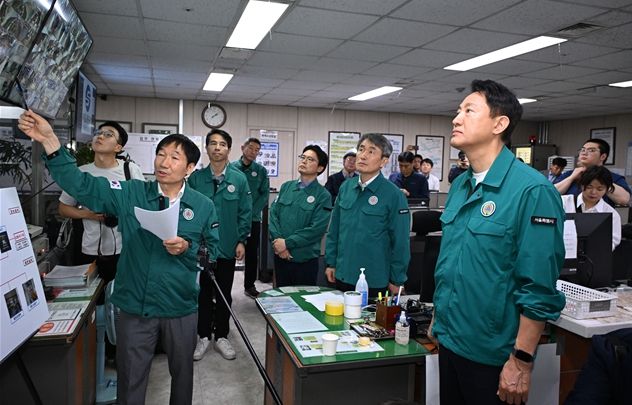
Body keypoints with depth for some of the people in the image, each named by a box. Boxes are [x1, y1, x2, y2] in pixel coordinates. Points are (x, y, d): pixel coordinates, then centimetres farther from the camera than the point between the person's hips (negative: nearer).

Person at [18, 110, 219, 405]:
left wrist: (187, 248, -20)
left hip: (181, 309, 0)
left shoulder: (203, 206, -5)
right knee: (130, 380, 17)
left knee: (182, 372, 22)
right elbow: (79, 184, -12)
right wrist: (49, 140, -23)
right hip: (134, 308, 0)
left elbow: (213, 252, -1)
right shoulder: (131, 194, -5)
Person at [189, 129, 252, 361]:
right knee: (204, 293, 11)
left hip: (227, 247, 0)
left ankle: (221, 336, 27)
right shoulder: (196, 178, -3)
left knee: (224, 294, 12)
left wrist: (241, 241, -4)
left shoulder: (239, 179, -3)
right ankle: (204, 336, 26)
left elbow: (245, 213, -1)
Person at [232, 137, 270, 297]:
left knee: (252, 254, 8)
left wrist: (251, 212, -11)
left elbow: (265, 194, 1)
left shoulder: (261, 171, 6)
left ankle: (249, 285, 21)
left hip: (253, 219, 2)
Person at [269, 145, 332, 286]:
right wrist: (278, 241, -13)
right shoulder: (286, 186, 7)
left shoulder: (323, 195, -7)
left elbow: (317, 228, -14)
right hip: (280, 256, 4)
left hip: (305, 259, -4)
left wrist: (287, 243, -17)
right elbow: (273, 214, 2)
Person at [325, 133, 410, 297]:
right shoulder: (346, 188, 2)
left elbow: (401, 241, -9)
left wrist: (396, 280, -6)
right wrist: (331, 262, 8)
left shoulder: (393, 195, -12)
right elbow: (334, 229, 9)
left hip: (375, 282, -4)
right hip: (342, 276, 4)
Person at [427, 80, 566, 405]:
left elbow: (539, 289, -19)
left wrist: (521, 361, -18)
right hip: (448, 341, 7)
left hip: (492, 354, -7)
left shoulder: (532, 190, -18)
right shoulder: (459, 185, 5)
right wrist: (438, 319, 15)